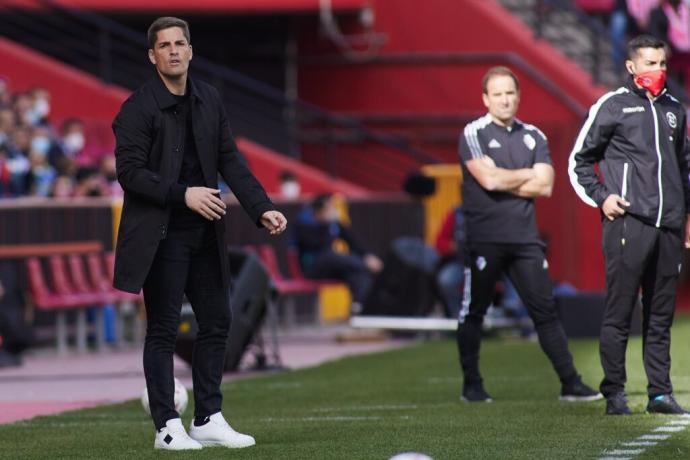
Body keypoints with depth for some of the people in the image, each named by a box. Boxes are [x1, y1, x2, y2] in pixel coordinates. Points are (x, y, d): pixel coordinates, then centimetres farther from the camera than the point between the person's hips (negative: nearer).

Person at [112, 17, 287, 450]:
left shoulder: (209, 100, 8)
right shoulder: (138, 108, -10)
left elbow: (230, 160, 9)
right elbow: (129, 172, -14)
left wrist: (262, 208, -1)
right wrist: (183, 195, -21)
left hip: (205, 232, 6)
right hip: (161, 233, -6)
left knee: (217, 321, 9)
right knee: (164, 329, -2)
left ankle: (208, 419, 17)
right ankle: (168, 427, 3)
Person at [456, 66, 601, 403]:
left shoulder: (534, 137, 13)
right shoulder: (473, 134, -1)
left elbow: (544, 186, 1)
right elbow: (489, 179, -15)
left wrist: (502, 182, -7)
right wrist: (528, 175, 0)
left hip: (525, 238, 4)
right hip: (484, 239, -4)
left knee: (545, 310, 1)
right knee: (473, 311, 2)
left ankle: (570, 384, 0)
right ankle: (471, 384, 13)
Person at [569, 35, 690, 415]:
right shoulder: (612, 106, 1)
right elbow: (579, 161, 6)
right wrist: (600, 197, -6)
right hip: (628, 223, -5)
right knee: (619, 312, -5)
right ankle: (614, 394, -1)